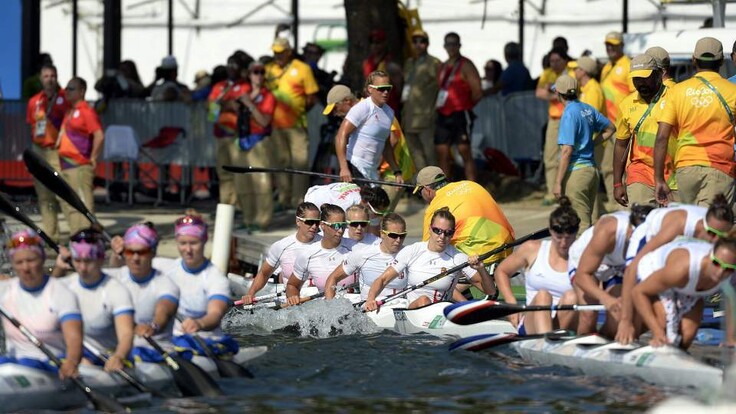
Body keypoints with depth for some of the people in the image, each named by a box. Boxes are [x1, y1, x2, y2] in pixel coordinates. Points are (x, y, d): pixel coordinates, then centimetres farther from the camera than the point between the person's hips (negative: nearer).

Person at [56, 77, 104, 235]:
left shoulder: (86, 112, -11)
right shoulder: (69, 112, 17)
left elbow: (99, 136, -20)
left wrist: (93, 158, -16)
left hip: (80, 167, -10)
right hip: (66, 166, 10)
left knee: (83, 203, -12)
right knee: (68, 204, 12)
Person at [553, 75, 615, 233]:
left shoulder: (569, 114, -14)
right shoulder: (588, 109, 9)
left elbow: (567, 151, -19)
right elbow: (610, 128, 24)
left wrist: (558, 182, -17)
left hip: (576, 172, -8)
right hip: (592, 169, 8)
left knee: (580, 225, -8)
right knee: (587, 222, 13)